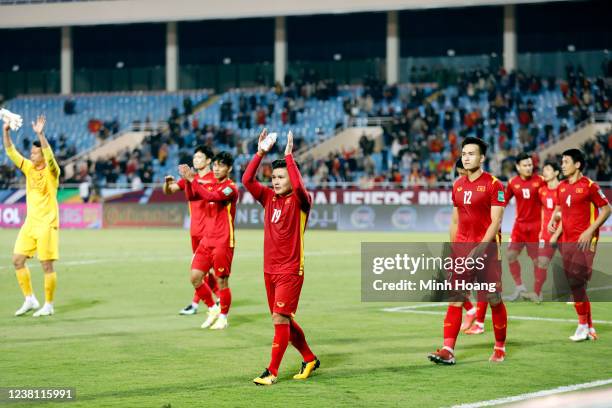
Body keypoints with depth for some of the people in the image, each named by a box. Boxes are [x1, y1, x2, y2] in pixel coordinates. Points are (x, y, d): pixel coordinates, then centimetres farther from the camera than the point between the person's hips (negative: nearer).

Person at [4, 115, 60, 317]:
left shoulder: (51, 171, -10)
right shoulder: (29, 168, 7)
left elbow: (49, 156, -30)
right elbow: (11, 153, 4)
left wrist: (40, 134, -40)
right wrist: (6, 132, -10)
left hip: (47, 223, -7)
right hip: (30, 222, 7)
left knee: (46, 265, -4)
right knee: (18, 259, 3)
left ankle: (49, 305, 5)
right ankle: (29, 300, 13)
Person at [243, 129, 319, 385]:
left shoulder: (300, 201, -8)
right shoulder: (269, 197, 8)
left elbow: (298, 186, -31)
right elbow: (247, 180, -3)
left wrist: (288, 155, -26)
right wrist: (260, 153, -9)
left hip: (290, 270, -7)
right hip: (270, 269, 7)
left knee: (280, 319, -11)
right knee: (283, 320, 14)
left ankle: (272, 371, -7)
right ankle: (309, 359, 30)